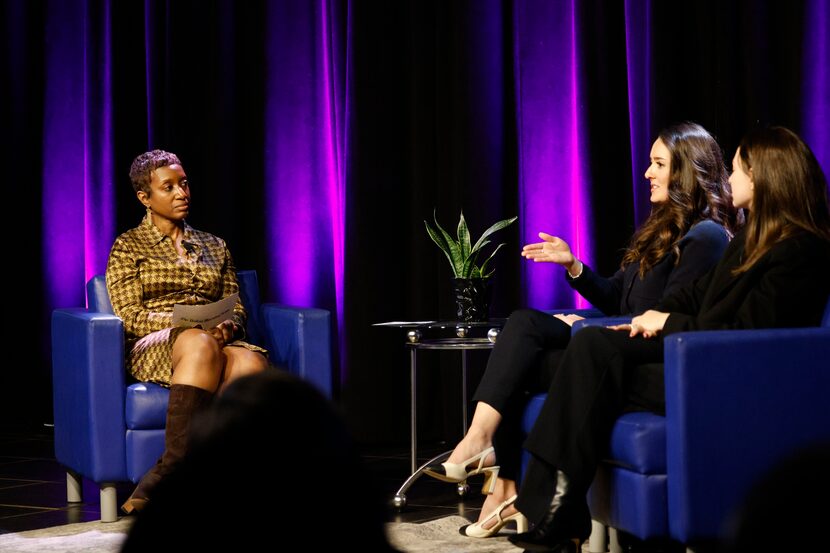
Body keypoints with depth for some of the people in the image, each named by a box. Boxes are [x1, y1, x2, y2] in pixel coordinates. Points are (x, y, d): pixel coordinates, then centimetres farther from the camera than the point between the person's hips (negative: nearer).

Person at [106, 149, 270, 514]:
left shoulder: (214, 247, 26)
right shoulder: (128, 247, 13)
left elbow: (236, 310, 19)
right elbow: (129, 316, 1)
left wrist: (227, 327, -7)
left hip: (217, 343, 4)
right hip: (153, 351, -4)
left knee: (252, 362, -36)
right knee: (201, 345, -41)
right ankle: (175, 466, -44)